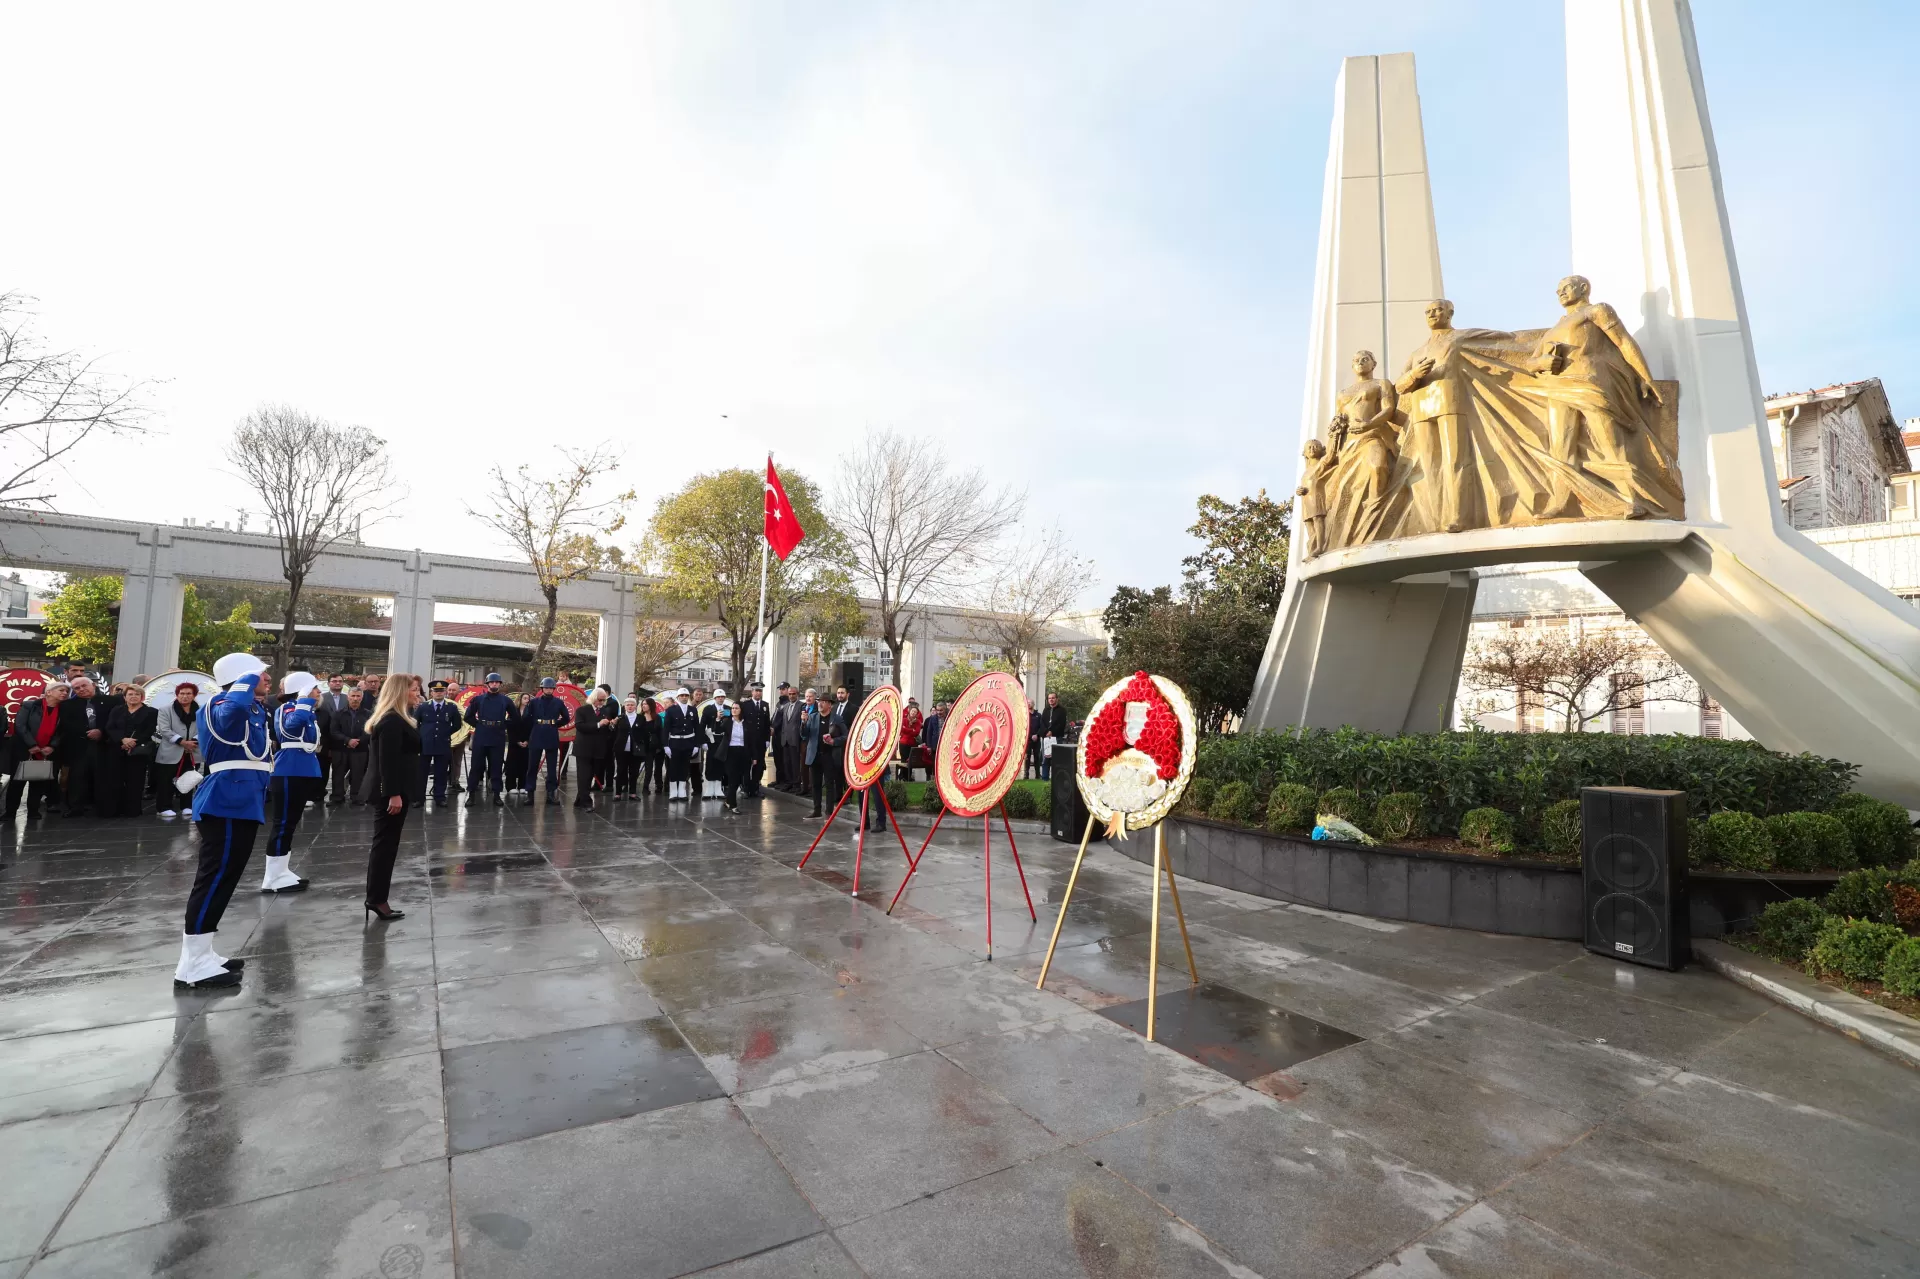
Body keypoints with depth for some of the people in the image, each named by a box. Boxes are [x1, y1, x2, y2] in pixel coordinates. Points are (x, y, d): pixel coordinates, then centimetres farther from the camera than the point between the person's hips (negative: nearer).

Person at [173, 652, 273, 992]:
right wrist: (249, 678, -21)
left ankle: (198, 955, 25)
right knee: (216, 878, -8)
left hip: (241, 803, 11)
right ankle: (191, 966, -4)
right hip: (228, 803, -11)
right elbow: (235, 707, -37)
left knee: (221, 879, 16)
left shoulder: (255, 708, 17)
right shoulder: (223, 705, -12)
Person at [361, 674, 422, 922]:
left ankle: (376, 896, 21)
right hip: (391, 791, -11)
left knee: (385, 843, 14)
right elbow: (388, 760, -24)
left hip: (389, 789, 11)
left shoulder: (395, 718, 14)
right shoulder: (392, 721, -19)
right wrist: (394, 794, -25)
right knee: (386, 843, -4)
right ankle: (377, 899, 2)